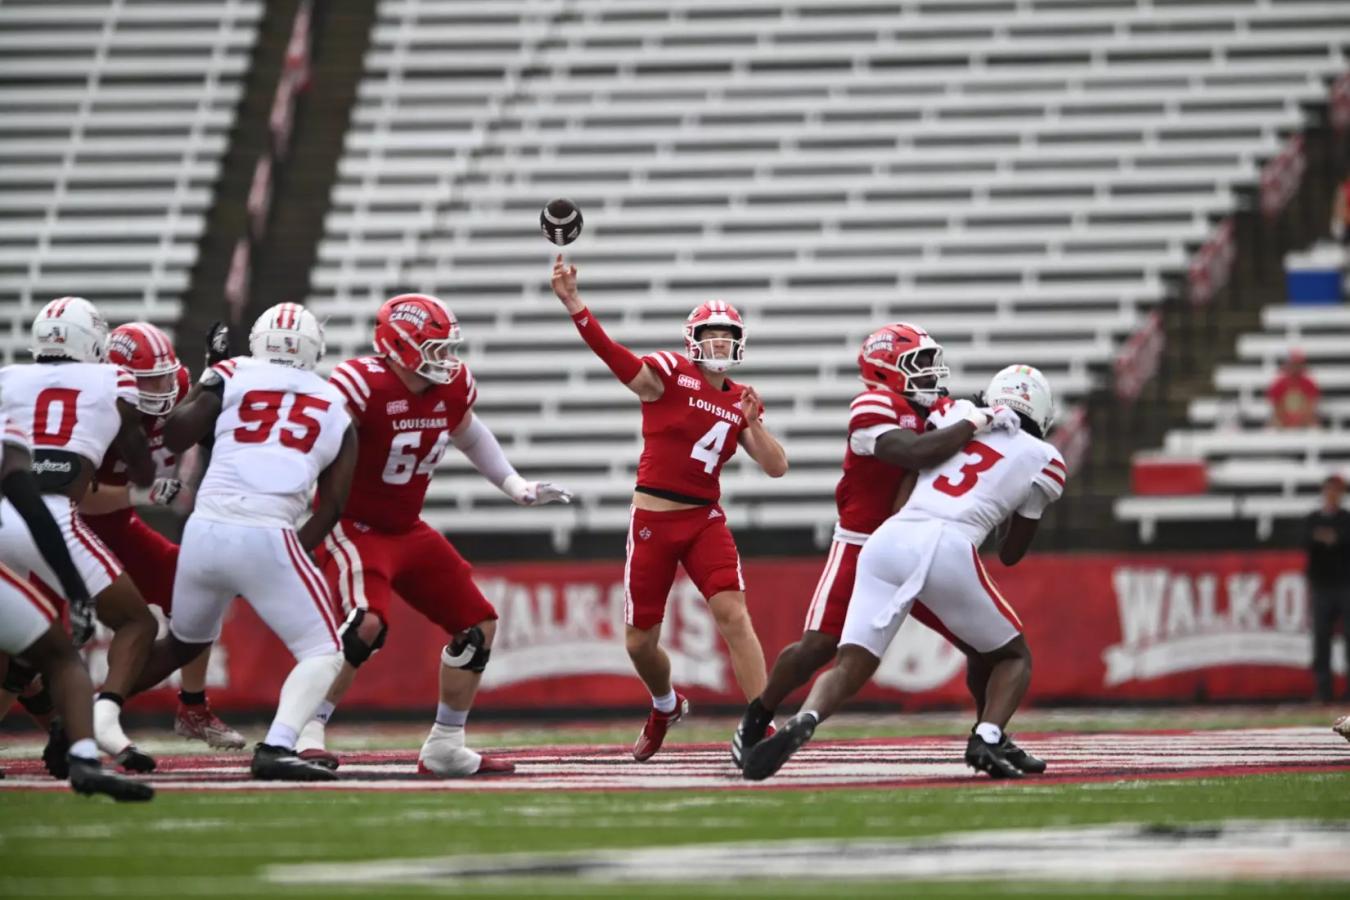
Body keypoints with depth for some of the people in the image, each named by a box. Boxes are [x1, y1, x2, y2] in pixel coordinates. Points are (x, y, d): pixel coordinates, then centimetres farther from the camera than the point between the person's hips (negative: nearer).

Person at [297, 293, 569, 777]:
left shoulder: (453, 387, -2)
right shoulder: (363, 386, -26)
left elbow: (468, 433, 20)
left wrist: (516, 486, 18)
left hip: (408, 531, 8)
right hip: (353, 527, -8)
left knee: (477, 625, 6)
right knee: (367, 622, -31)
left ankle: (445, 746, 17)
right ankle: (306, 732, -20)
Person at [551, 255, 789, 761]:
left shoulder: (740, 402, 8)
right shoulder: (668, 374, -7)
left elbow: (776, 468, 7)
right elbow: (611, 354, -24)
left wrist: (753, 422, -11)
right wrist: (572, 303, -40)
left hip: (706, 520, 2)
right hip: (653, 519, -2)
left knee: (733, 615, -19)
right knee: (639, 642, 9)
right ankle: (665, 706, 40)